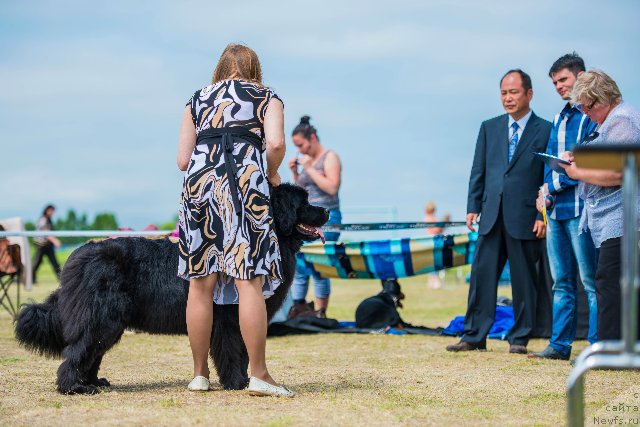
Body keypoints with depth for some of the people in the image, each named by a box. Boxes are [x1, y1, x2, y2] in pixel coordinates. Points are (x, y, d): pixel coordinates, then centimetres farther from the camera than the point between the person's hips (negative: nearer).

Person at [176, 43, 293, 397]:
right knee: (249, 281, -6)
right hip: (245, 184, -3)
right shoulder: (266, 98, 16)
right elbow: (275, 142, -4)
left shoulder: (197, 99, 24)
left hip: (198, 183, 3)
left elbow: (182, 159, 14)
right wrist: (272, 174, 13)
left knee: (201, 283, 5)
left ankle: (199, 374, 9)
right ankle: (258, 375, -9)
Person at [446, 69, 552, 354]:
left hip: (525, 217, -3)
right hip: (492, 214, 4)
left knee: (523, 280, 4)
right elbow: (478, 171, 13)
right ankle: (474, 336, 6)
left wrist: (543, 216, -8)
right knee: (482, 275, 2)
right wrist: (473, 207, 5)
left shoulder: (546, 131, 1)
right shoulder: (489, 128, 13)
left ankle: (519, 338, 12)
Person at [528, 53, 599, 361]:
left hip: (581, 207, -8)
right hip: (556, 209, 8)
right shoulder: (559, 119, 21)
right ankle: (560, 345, 13)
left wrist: (554, 185, -11)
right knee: (562, 281, 10)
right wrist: (546, 194, 6)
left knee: (591, 281, -7)